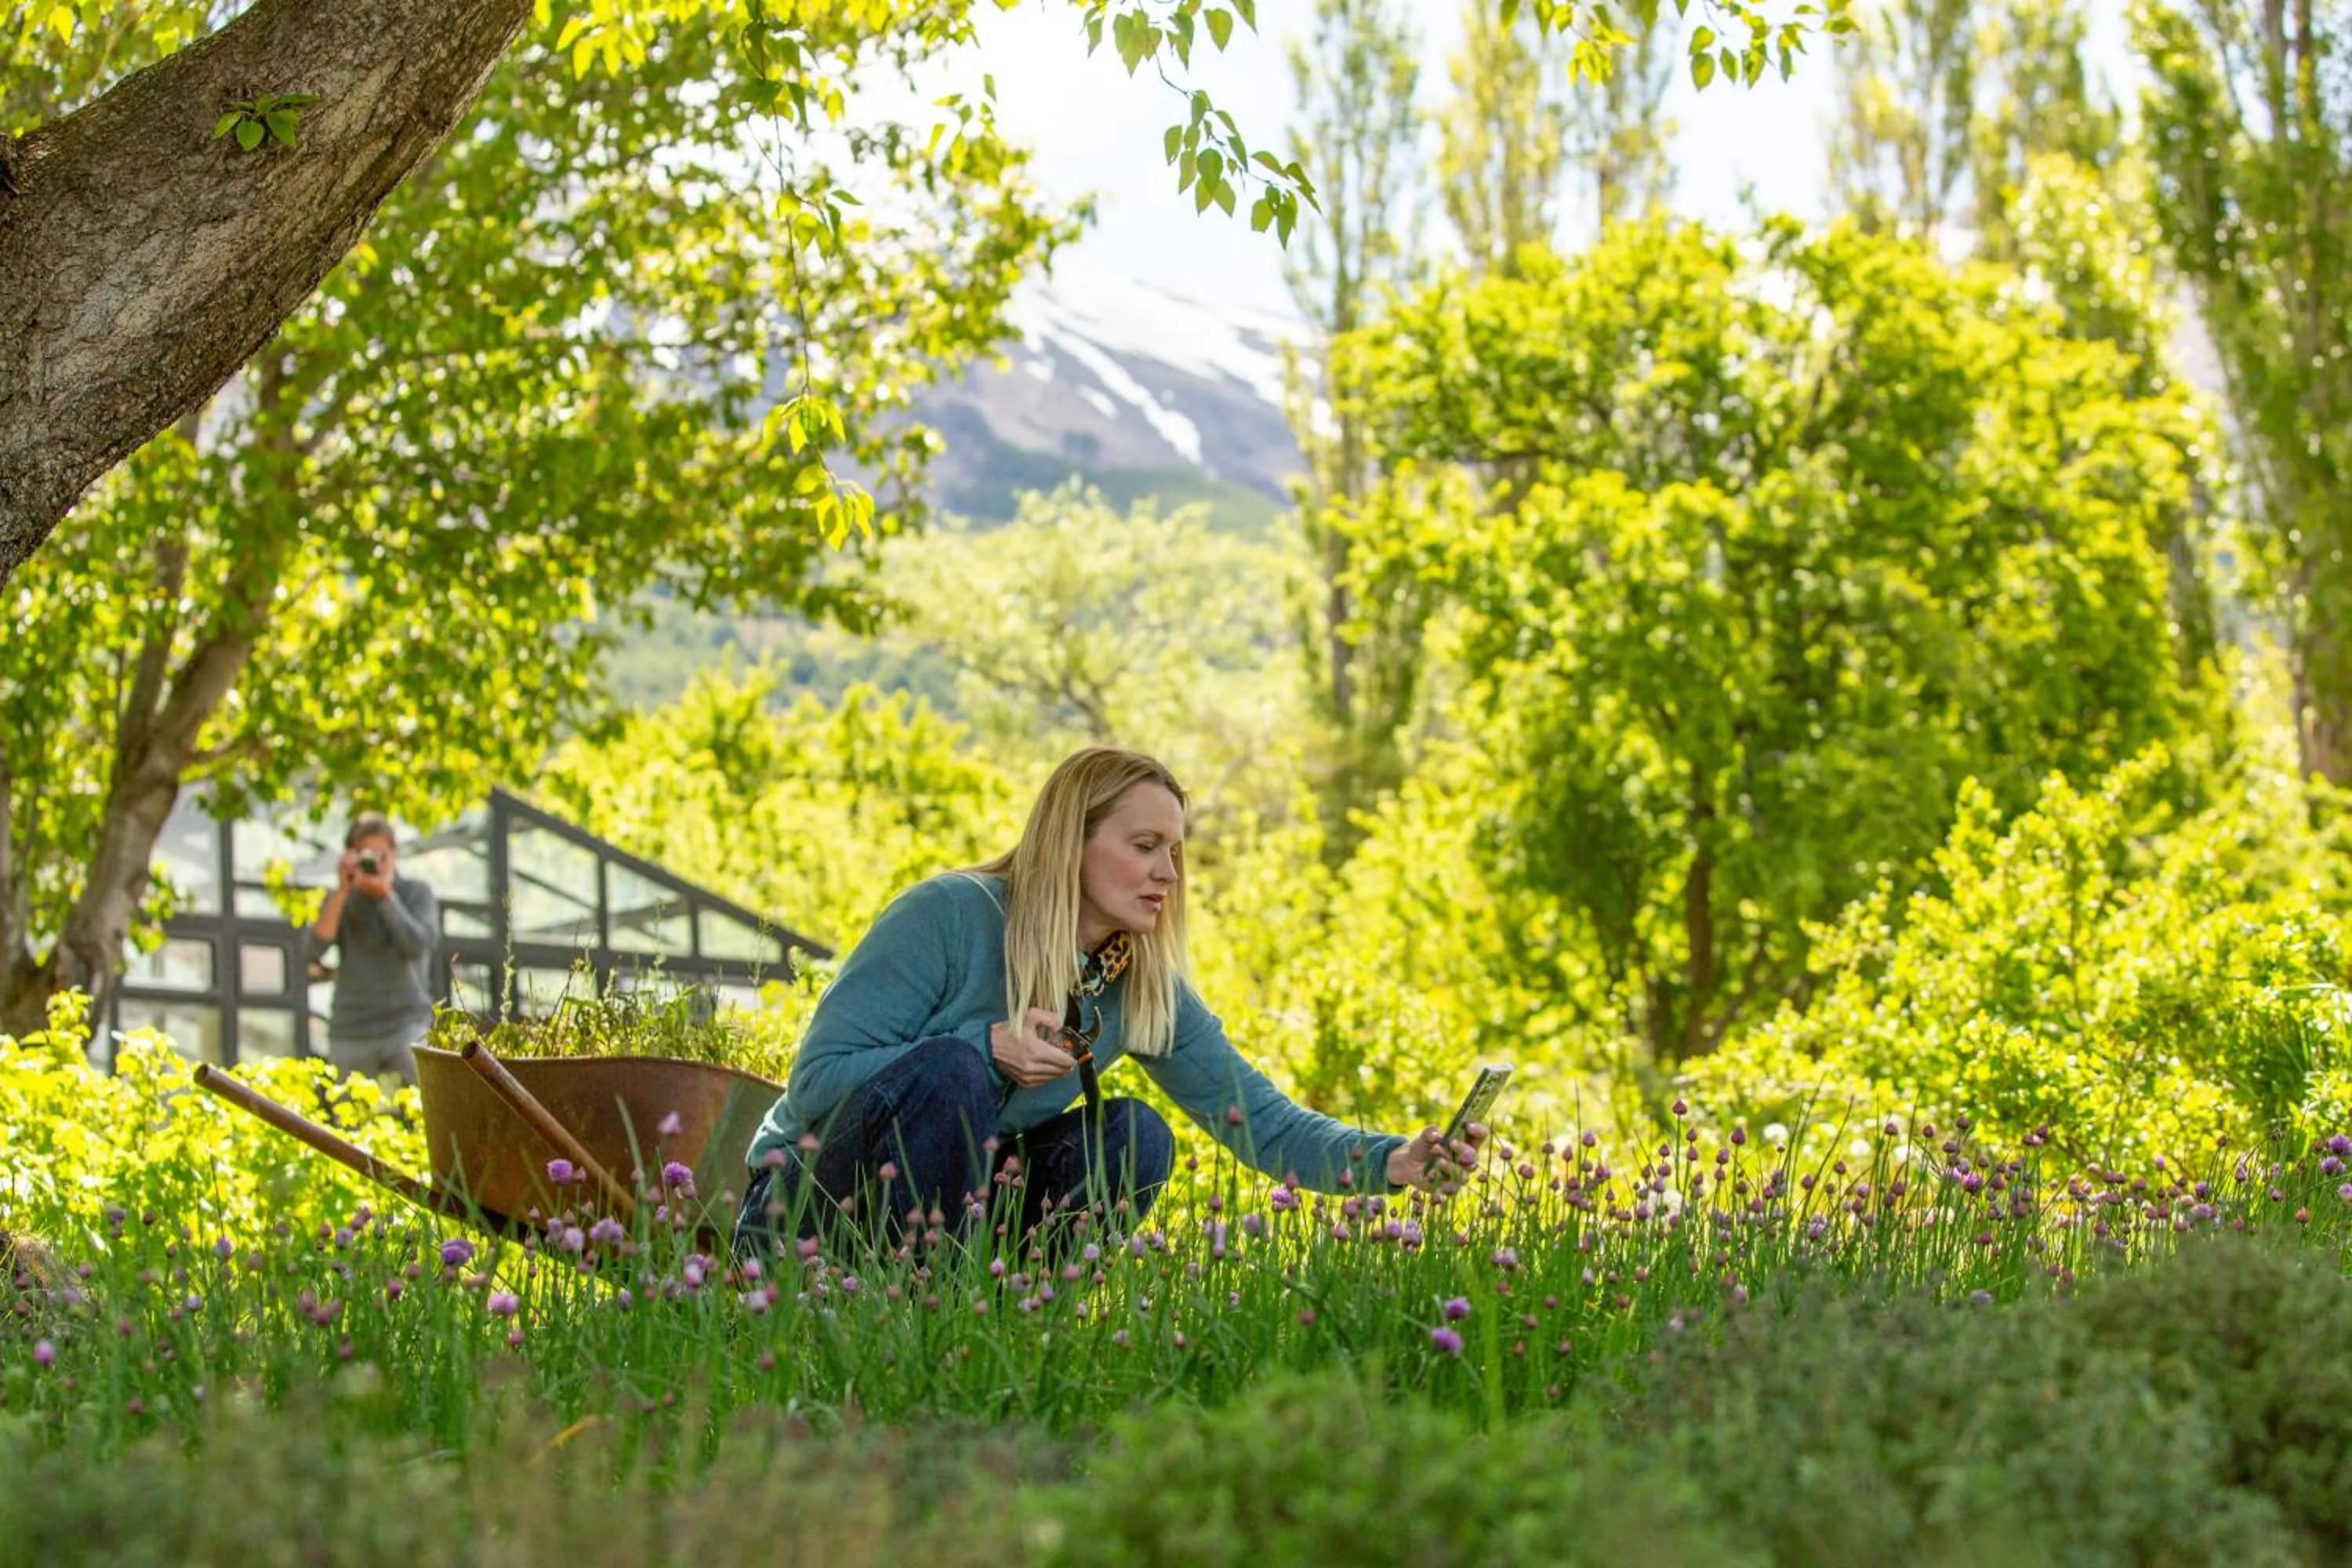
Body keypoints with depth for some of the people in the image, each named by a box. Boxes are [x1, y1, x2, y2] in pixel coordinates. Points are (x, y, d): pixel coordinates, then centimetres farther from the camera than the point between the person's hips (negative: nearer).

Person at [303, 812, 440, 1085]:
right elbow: (314, 952, -6)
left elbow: (417, 946, -11)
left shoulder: (417, 893, 5)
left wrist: (385, 893, -11)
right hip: (350, 1035, 2)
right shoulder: (340, 900, 9)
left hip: (406, 1027, -2)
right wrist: (342, 892, -9)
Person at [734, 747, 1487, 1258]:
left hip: (949, 1213, 5)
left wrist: (1390, 1161, -22)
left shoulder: (1146, 990, -1)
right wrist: (988, 1052, -29)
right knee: (948, 1067, -33)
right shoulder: (950, 916, -19)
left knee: (1134, 1138, -16)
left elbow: (1261, 1121, -4)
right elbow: (815, 1081, -20)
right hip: (805, 1209, -5)